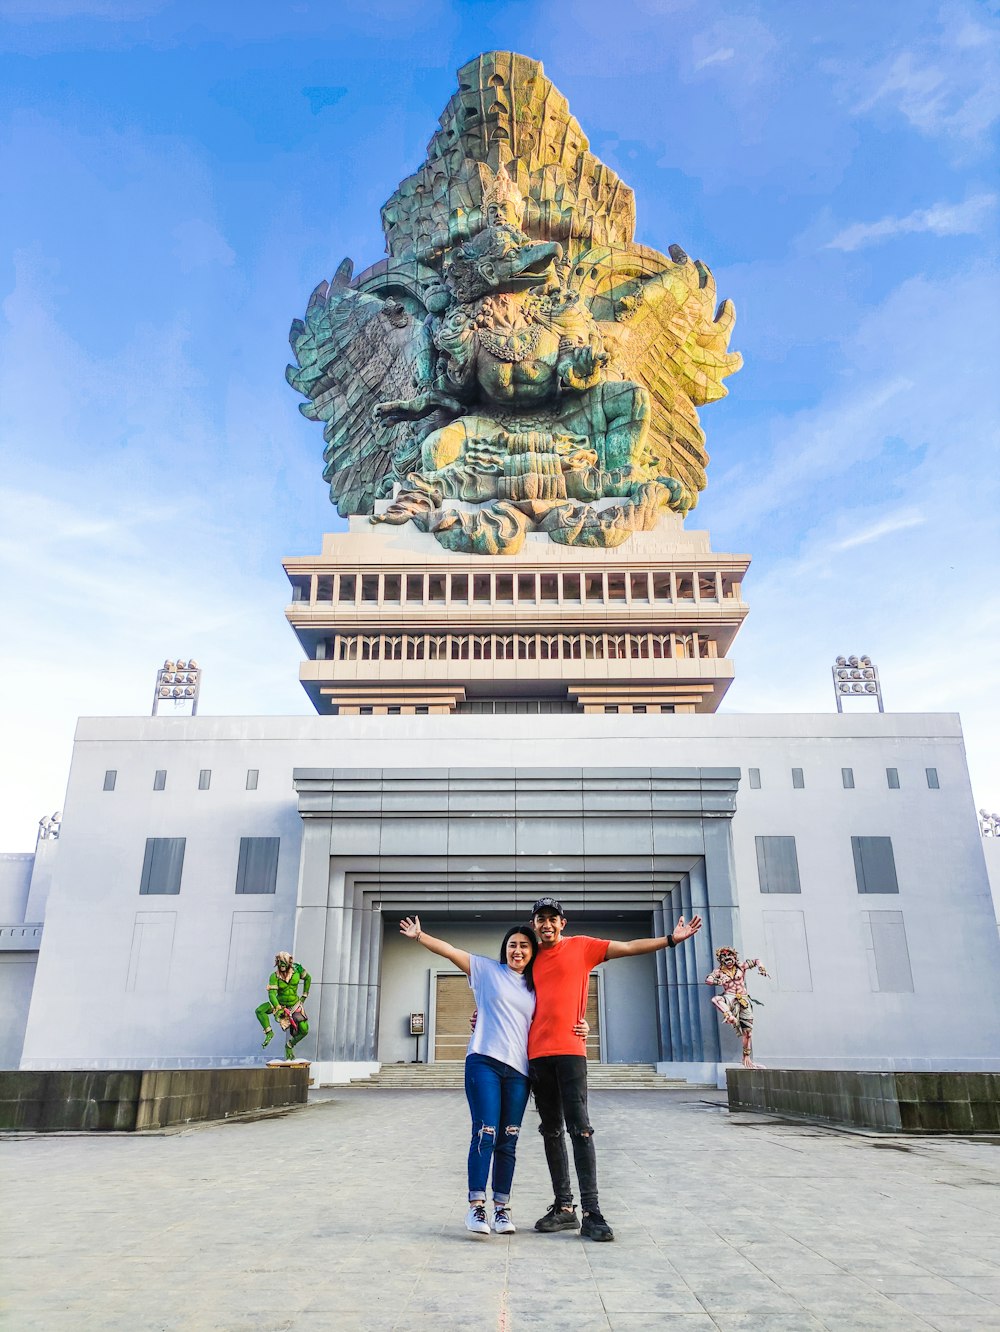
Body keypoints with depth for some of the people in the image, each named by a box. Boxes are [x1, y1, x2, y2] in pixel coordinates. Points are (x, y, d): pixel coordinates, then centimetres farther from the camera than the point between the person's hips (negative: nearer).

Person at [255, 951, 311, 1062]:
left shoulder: (297, 970, -15)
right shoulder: (274, 976, -21)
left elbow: (308, 978, 4)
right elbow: (271, 993, -30)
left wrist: (304, 995, 4)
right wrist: (278, 1008, -44)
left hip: (295, 1005, 1)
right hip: (279, 1003, -1)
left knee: (304, 1030, -11)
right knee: (259, 1010, -28)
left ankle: (289, 1046, 16)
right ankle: (269, 1033, -10)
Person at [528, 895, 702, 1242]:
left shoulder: (581, 946, 4)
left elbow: (629, 947, 0)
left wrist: (671, 939, -9)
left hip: (570, 1051, -4)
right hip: (537, 1054, 4)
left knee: (579, 1128, -9)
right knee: (551, 1131, 9)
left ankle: (591, 1213, -6)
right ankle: (564, 1207, 18)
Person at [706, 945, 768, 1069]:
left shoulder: (741, 966, 7)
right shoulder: (719, 971, 4)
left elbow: (756, 960, 12)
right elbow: (708, 979, -9)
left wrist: (761, 968, -8)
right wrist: (718, 981, -27)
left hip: (743, 1000, 1)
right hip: (730, 998, -1)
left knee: (747, 1030, 1)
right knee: (716, 999, -36)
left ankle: (747, 1058, 12)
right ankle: (729, 1015, -46)